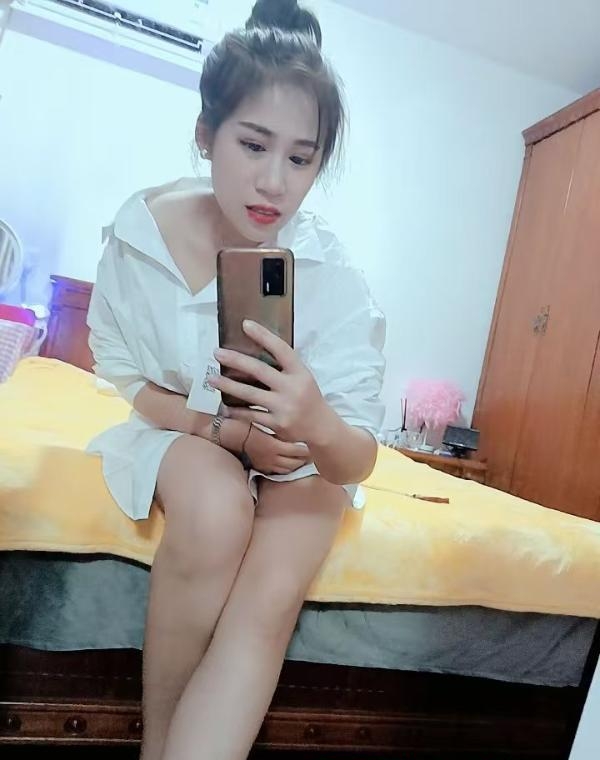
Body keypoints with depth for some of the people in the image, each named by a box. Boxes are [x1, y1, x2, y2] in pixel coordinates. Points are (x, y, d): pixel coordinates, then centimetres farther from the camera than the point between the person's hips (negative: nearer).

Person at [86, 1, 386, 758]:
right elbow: (123, 373, -7)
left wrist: (316, 426, -47)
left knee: (270, 600, -25)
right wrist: (227, 428, -21)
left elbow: (358, 461, -24)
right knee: (216, 509, -31)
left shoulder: (332, 276, -24)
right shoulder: (141, 229, -19)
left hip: (299, 450, 0)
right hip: (179, 428, 1)